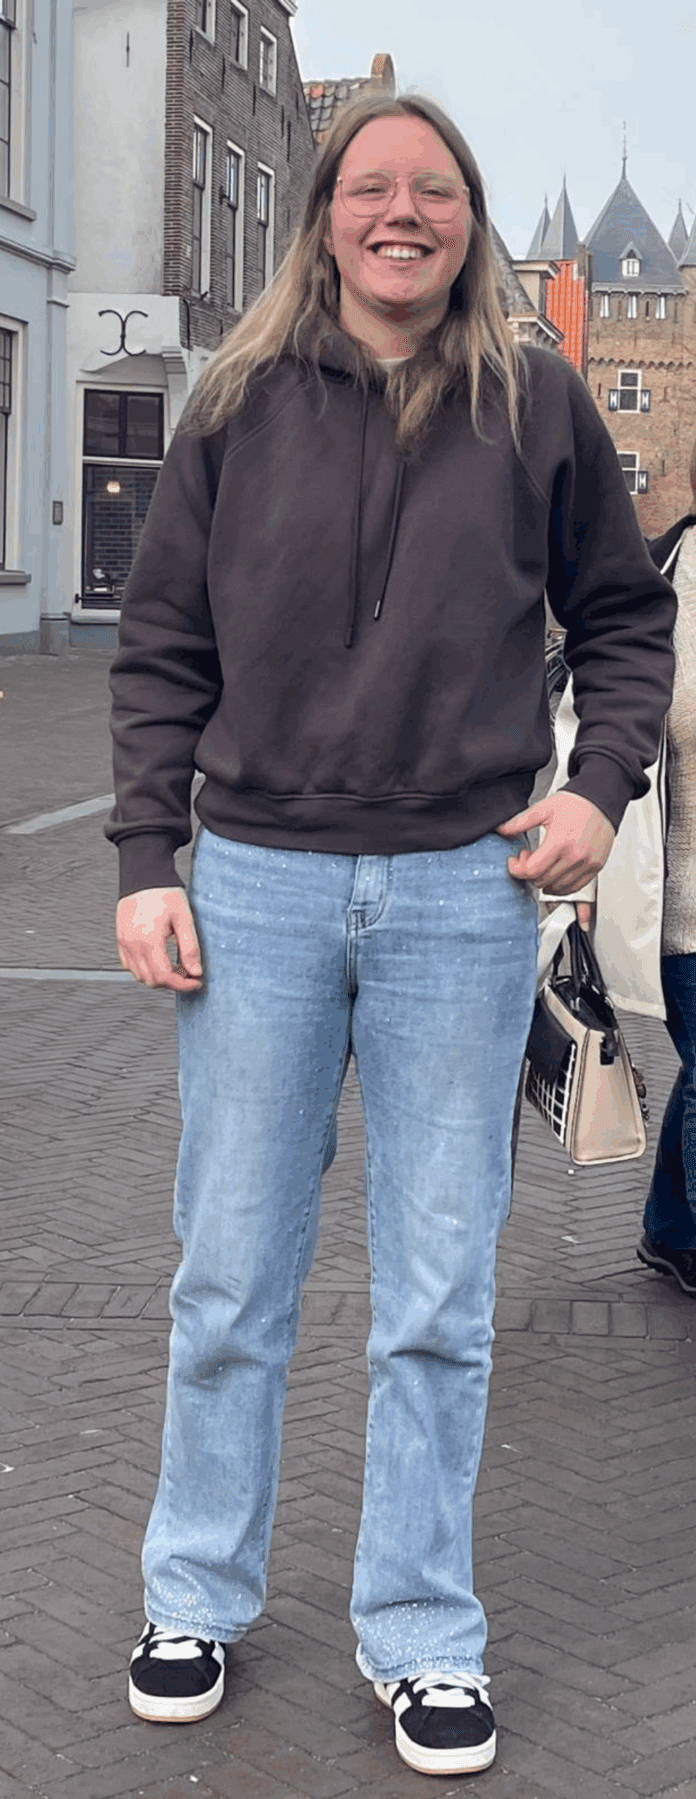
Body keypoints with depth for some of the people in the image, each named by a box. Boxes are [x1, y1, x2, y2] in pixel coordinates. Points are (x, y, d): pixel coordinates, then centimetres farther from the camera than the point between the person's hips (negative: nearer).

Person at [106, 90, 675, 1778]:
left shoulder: (536, 406, 5)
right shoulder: (242, 404, 6)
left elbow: (625, 614, 14)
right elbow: (162, 646, 7)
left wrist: (602, 785, -1)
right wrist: (146, 860, -1)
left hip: (461, 894, 0)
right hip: (257, 882, 1)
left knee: (437, 1300, 6)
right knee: (229, 1282, 9)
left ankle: (420, 1636, 21)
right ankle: (196, 1596, 27)